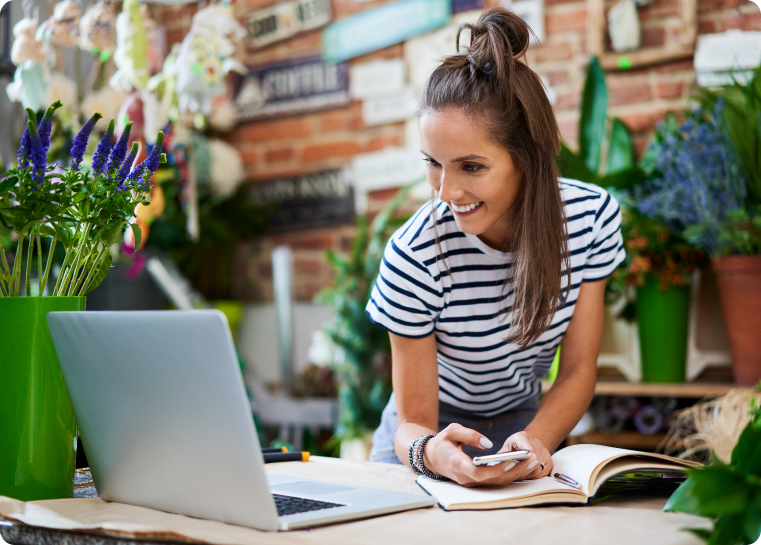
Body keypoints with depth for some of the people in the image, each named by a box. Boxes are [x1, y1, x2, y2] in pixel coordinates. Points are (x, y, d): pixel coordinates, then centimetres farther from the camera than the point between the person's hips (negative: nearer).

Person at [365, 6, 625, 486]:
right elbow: (413, 423, -20)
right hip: (437, 427, -2)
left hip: (525, 421, 2)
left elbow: (578, 370, -11)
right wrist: (431, 452, -45)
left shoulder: (592, 216, -18)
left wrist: (536, 440, -32)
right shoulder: (414, 257, -27)